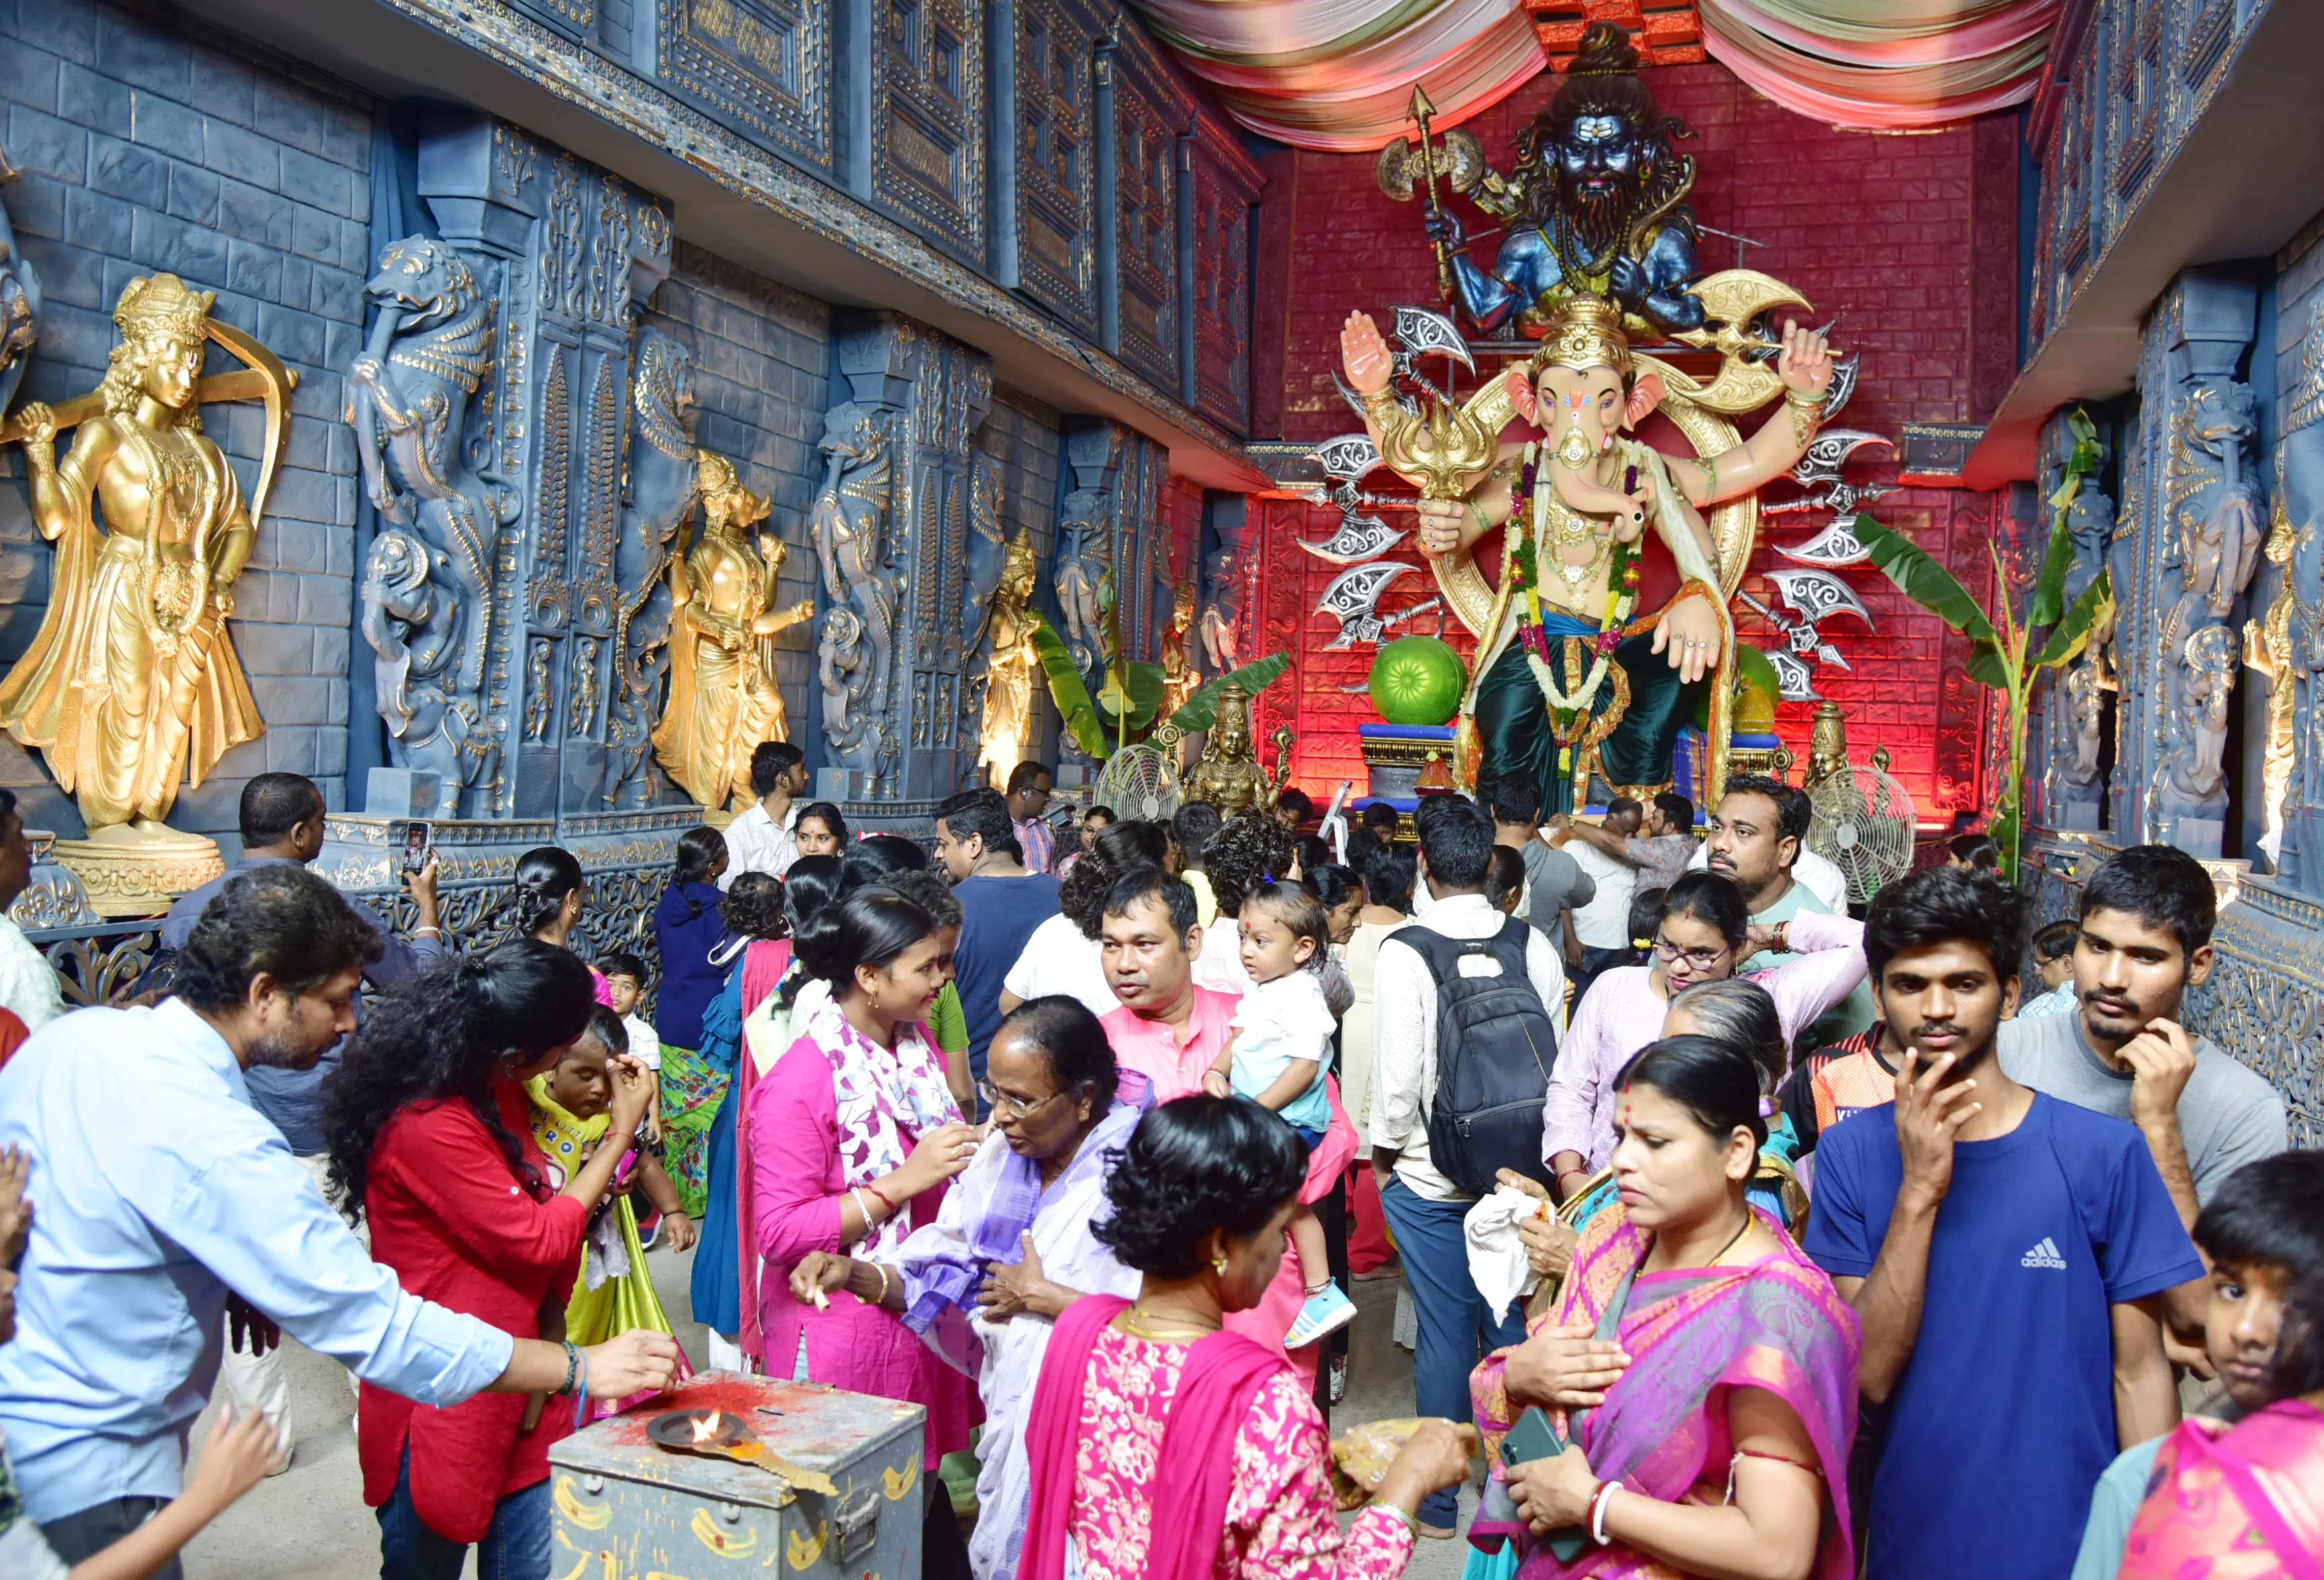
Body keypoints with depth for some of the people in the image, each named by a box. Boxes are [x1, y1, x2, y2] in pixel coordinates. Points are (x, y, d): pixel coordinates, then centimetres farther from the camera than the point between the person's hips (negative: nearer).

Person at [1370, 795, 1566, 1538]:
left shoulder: (1405, 952, -16)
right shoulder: (1534, 946, -6)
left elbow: (1398, 1074, -15)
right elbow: (1555, 1057, -1)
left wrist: (1385, 1153, 2)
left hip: (1430, 1178, -3)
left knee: (1444, 1336, 7)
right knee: (1512, 1327, 15)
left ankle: (1438, 1502, 20)